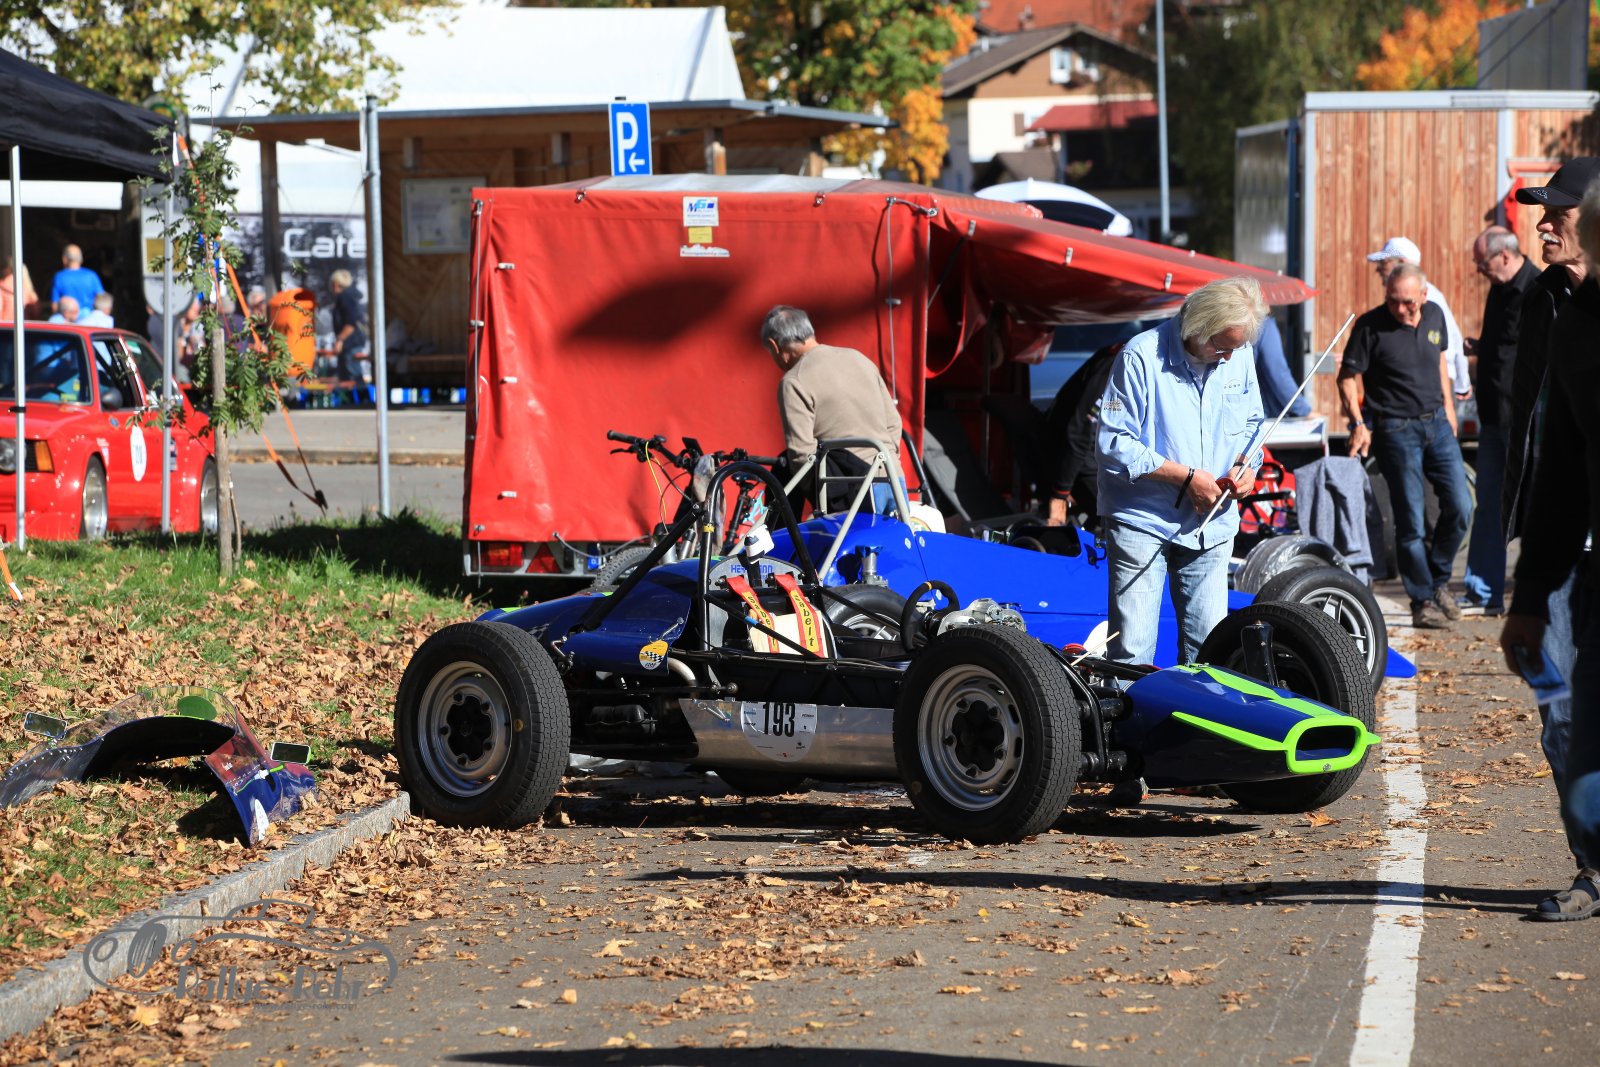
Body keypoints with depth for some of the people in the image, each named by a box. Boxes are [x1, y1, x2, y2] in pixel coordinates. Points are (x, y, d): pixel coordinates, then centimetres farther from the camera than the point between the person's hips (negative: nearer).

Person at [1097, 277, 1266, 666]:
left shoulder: (1240, 356, 3)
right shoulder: (1142, 357, -14)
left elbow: (1251, 424, 18)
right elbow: (1115, 445, -15)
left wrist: (1244, 464, -4)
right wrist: (1186, 477, -16)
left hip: (1211, 526, 5)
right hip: (1143, 521, -5)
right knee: (1131, 648, -8)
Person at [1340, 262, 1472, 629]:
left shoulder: (1434, 315, 4)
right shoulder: (1371, 326, -12)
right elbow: (1347, 378, -8)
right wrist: (1358, 423, -18)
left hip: (1436, 423, 5)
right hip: (1396, 430, -5)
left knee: (1460, 507, 2)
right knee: (1410, 521, -2)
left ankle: (1437, 580, 22)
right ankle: (1422, 599, 10)